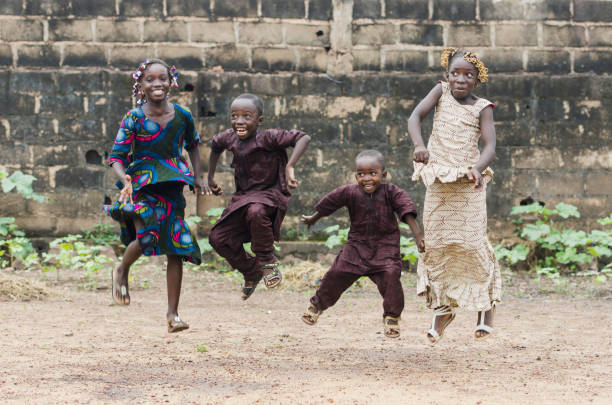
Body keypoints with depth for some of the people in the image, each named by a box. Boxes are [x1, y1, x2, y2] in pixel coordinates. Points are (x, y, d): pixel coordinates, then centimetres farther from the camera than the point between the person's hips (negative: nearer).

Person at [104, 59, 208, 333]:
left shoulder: (183, 116, 2)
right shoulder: (134, 119, -9)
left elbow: (193, 145, 22)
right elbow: (117, 156, -9)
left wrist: (198, 177, 13)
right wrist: (125, 180, -28)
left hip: (172, 187, 4)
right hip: (142, 184, -4)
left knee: (176, 250, 1)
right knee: (147, 235, -26)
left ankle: (172, 313, 10)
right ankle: (121, 272, 8)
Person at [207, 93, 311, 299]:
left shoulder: (268, 137, -19)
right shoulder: (230, 138, 1)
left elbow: (303, 138, -28)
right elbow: (215, 145, 26)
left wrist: (290, 167, -39)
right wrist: (211, 177, 27)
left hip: (270, 194, -7)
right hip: (243, 197, 7)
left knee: (256, 212, -41)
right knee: (219, 238, 0)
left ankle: (267, 261, -17)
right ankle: (251, 272, 25)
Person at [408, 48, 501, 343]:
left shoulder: (482, 108, -2)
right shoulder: (441, 92, 4)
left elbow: (489, 146, -11)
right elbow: (415, 116, -8)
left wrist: (478, 169, -32)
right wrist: (419, 145, -28)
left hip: (468, 185, -3)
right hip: (438, 182, 3)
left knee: (471, 242, -8)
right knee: (436, 242, 4)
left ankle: (487, 301, 9)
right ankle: (442, 307, 14)